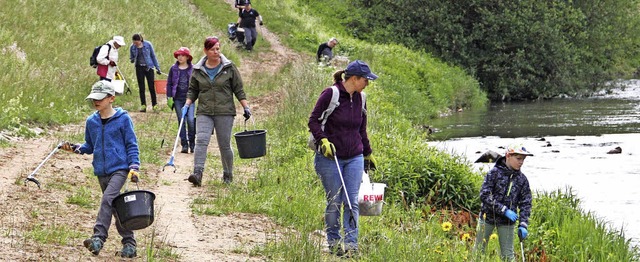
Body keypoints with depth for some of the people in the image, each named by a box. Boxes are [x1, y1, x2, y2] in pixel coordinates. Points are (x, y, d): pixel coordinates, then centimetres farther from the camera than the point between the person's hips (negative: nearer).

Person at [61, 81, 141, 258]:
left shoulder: (123, 119, -5)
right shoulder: (92, 122, 9)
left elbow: (132, 145, -2)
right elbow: (90, 146, 18)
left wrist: (134, 167, -10)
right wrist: (75, 148, -1)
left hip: (120, 168, -6)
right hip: (101, 171, 6)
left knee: (107, 200, -23)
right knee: (115, 207, 9)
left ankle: (98, 238, -28)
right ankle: (129, 242, 17)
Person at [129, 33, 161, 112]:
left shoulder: (148, 44, -6)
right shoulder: (132, 47, -1)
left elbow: (153, 56, 2)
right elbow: (131, 58, 10)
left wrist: (157, 67, 2)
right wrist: (132, 60, -15)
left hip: (149, 67, -2)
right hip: (139, 68, 2)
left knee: (151, 87, -2)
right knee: (141, 88, 3)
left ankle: (155, 105, 6)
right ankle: (143, 105, 8)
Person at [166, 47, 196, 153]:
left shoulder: (192, 69, 3)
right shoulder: (173, 69, 6)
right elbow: (169, 83, 8)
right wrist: (169, 97, 1)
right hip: (178, 99, 2)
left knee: (191, 120, -13)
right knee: (181, 121, 3)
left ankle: (192, 142, 4)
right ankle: (184, 144, 9)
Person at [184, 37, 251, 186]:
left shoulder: (229, 68, 3)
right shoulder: (198, 70, 8)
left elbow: (238, 89, 6)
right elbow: (193, 90, 16)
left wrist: (246, 107, 0)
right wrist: (187, 104, 1)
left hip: (225, 112, -1)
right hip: (204, 112, 1)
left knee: (225, 145, 3)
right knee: (201, 140, -16)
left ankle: (228, 175, 20)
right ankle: (197, 173, -25)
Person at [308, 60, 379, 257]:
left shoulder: (359, 99, 10)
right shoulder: (331, 95, -9)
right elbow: (313, 121, -8)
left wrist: (368, 153, 28)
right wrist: (323, 140, -22)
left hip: (354, 159, 5)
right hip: (329, 158, -5)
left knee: (352, 202, -3)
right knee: (334, 202, 1)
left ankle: (351, 244, -4)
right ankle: (333, 242, 14)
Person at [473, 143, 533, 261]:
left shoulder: (522, 179, 0)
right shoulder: (494, 173, -11)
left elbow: (525, 203, 1)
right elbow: (484, 195, -18)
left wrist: (523, 225, -13)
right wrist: (504, 210, -22)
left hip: (507, 221, 2)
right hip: (488, 217, -2)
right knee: (479, 250, 9)